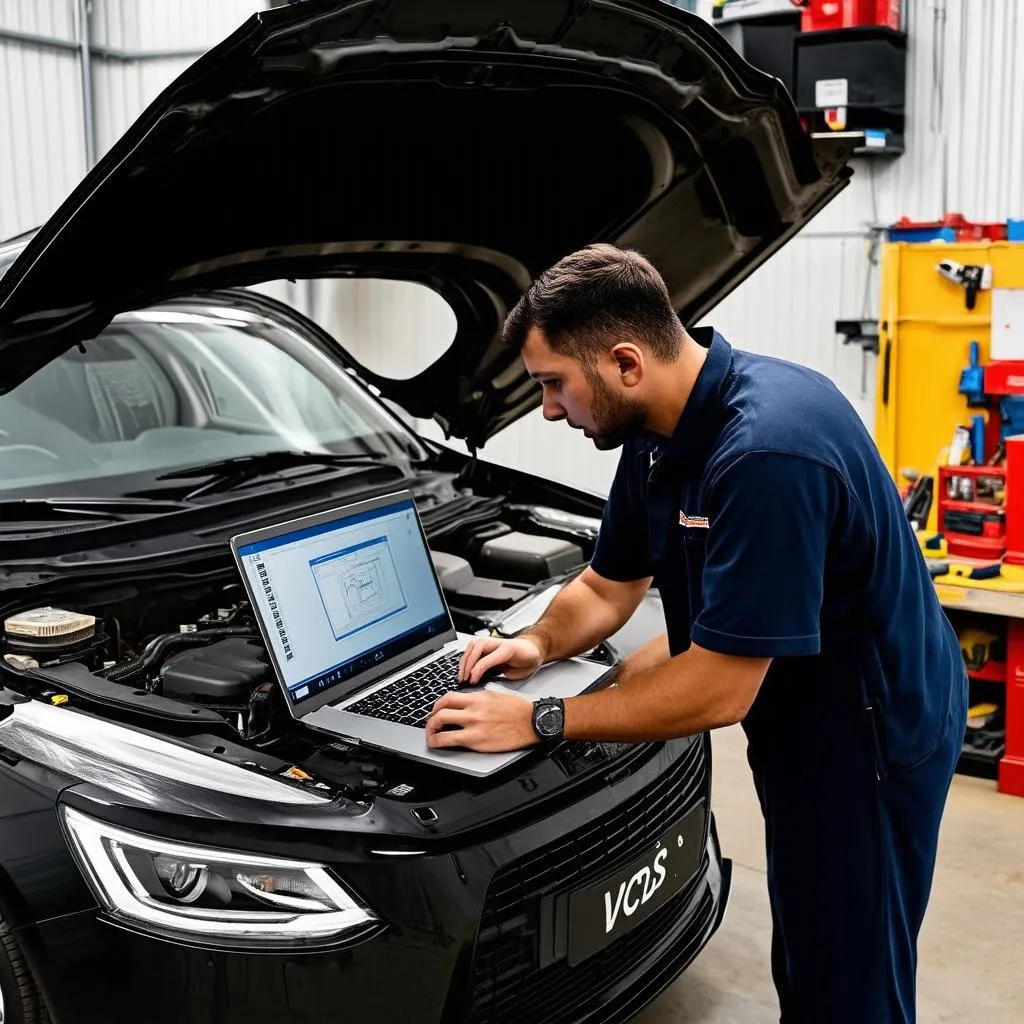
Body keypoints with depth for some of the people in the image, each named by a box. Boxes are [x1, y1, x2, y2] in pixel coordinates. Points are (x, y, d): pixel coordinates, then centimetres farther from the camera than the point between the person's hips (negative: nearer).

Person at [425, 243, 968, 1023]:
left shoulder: (766, 449, -32)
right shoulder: (660, 433, -2)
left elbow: (721, 690, -30)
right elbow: (608, 587, 12)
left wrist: (539, 721, -24)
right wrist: (541, 645, -9)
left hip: (870, 732, -9)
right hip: (801, 722, 9)